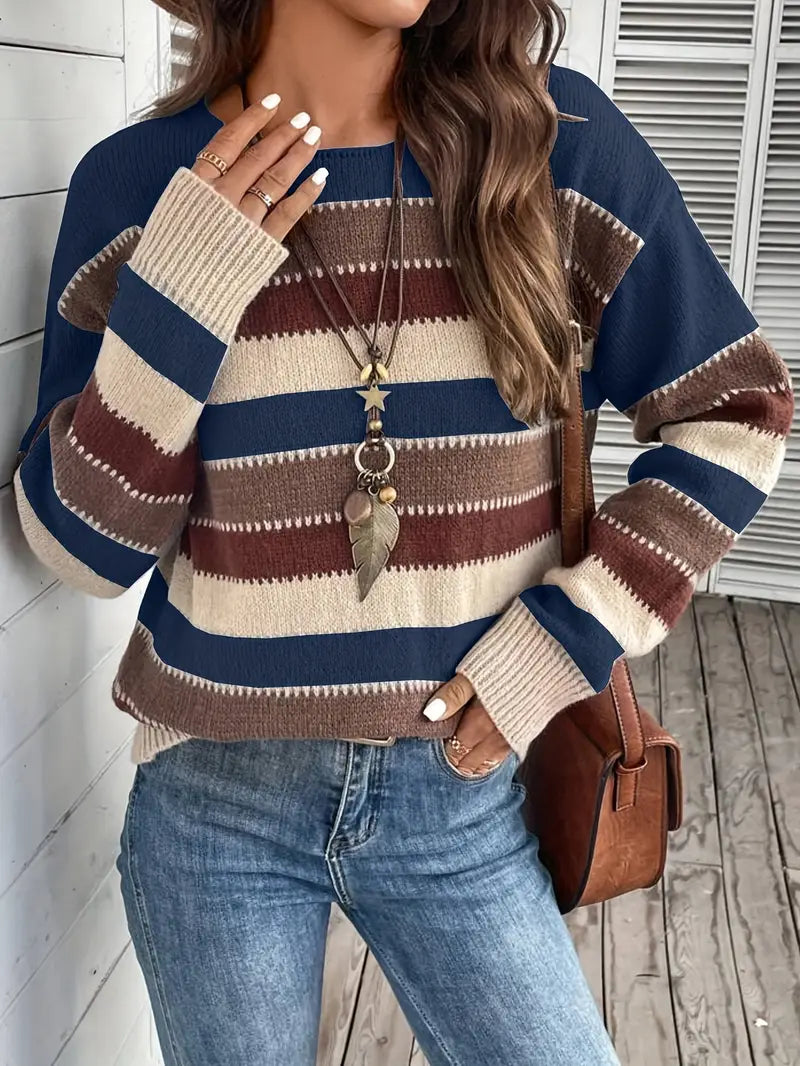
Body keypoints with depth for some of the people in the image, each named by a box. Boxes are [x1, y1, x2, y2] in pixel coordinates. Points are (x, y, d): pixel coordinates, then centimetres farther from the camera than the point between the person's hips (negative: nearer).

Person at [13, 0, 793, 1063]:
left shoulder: (554, 140, -7)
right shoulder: (139, 185, -6)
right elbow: (83, 546, -5)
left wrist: (569, 639, -9)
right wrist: (175, 293, -19)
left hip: (460, 787, 1)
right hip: (213, 794, 0)